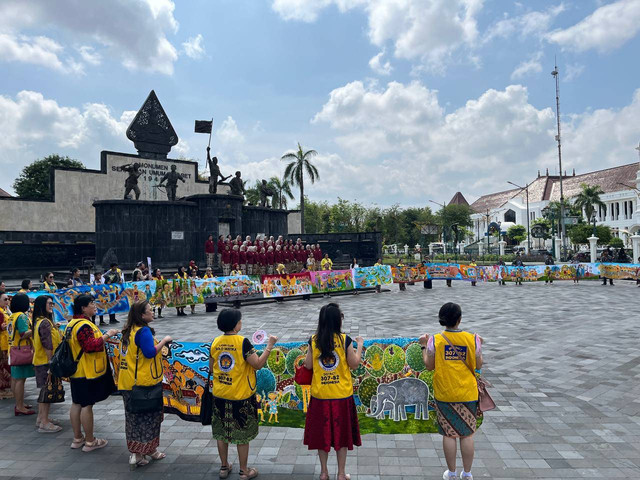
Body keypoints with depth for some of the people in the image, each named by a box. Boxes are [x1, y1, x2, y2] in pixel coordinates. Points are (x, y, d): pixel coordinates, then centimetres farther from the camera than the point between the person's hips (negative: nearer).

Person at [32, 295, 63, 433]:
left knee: (44, 390, 19)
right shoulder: (45, 323, -20)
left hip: (40, 361, 10)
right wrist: (51, 363, -19)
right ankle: (44, 423, 4)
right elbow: (48, 346, -21)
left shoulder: (38, 321, 11)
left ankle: (41, 418, 30)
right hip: (46, 362, -10)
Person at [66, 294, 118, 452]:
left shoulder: (72, 323, 11)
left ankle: (77, 439, 26)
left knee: (76, 404, 15)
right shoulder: (84, 325, -22)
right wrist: (107, 335, -20)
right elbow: (91, 346, -29)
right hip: (88, 372, -10)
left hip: (76, 372, 10)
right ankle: (90, 442, 8)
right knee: (87, 405, -1)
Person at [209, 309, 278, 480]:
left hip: (220, 395, 5)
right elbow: (258, 364, -17)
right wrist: (269, 346, -9)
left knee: (222, 432, 18)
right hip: (241, 396, -5)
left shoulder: (215, 342, -3)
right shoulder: (242, 342, -19)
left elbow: (211, 368, 7)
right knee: (242, 434, 10)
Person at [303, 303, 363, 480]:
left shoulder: (314, 340, -6)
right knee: (342, 432, 14)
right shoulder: (345, 340, -12)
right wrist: (359, 345, 9)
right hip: (342, 395, -2)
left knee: (321, 432, 16)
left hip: (320, 395, 2)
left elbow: (308, 365, 1)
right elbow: (354, 364, -4)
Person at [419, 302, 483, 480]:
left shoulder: (435, 340, -11)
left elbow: (429, 366, -7)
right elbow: (478, 366, -2)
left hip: (444, 394, 0)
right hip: (467, 393, 1)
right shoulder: (472, 339, -9)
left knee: (449, 434, 11)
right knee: (467, 434, 14)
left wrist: (424, 346, 5)